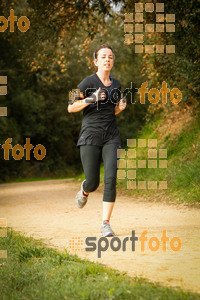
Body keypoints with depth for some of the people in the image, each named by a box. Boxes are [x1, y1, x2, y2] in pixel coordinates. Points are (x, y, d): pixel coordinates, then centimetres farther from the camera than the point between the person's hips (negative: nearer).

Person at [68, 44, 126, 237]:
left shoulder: (116, 85, 12)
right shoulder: (88, 83, -5)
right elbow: (71, 108, -3)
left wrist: (120, 107, 2)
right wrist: (90, 99, -18)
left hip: (111, 136, 3)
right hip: (90, 136, -3)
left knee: (111, 178, -15)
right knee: (93, 183, 0)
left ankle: (105, 224, -10)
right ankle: (85, 190, 41)